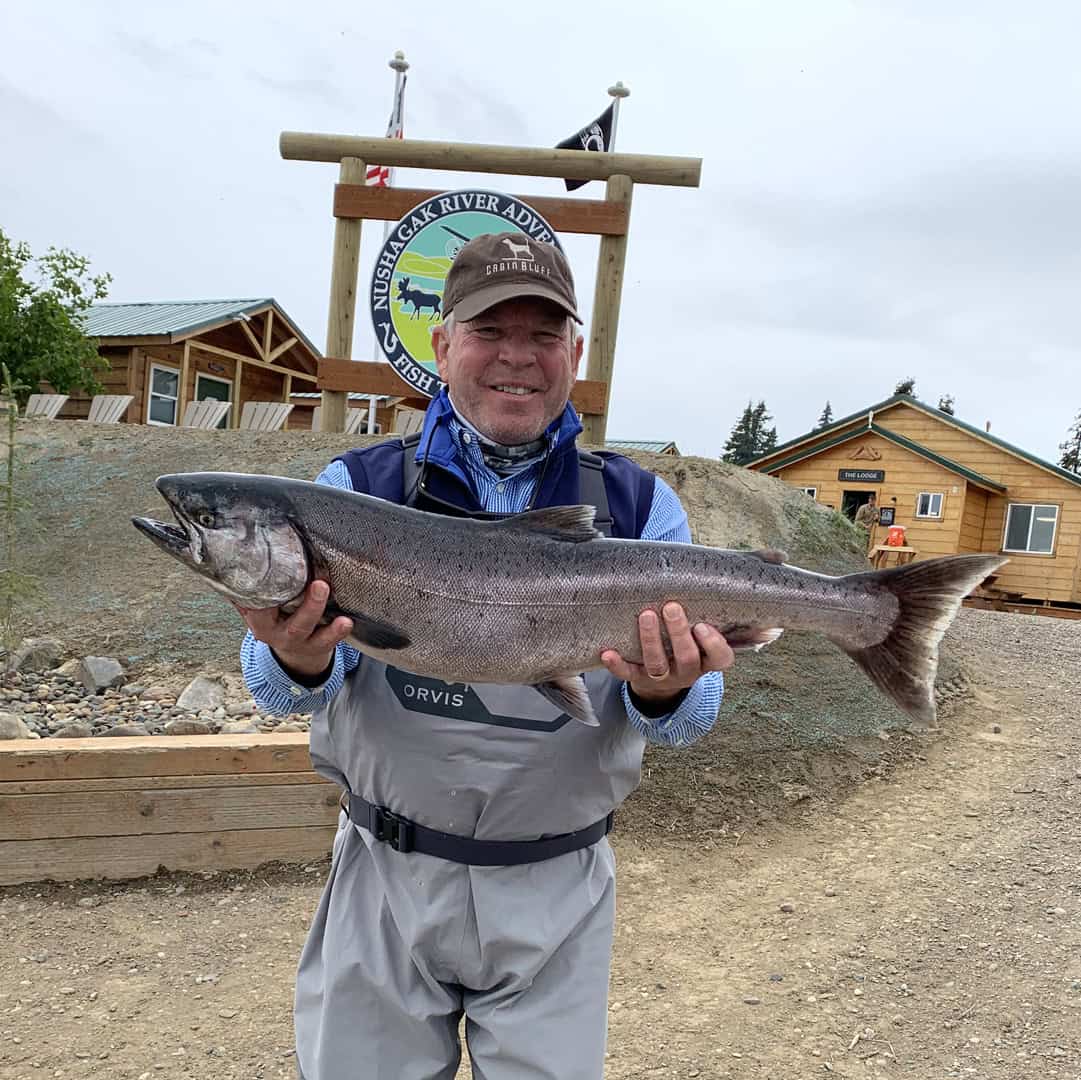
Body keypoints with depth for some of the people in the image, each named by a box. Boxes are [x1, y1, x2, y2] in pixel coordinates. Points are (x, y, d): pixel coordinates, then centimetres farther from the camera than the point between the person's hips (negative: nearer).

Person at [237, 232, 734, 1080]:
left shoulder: (639, 506, -3)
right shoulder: (358, 487, -4)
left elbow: (689, 721, -6)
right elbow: (277, 687, -10)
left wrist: (664, 695, -28)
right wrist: (301, 663, -33)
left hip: (557, 889, 0)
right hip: (388, 878, 1)